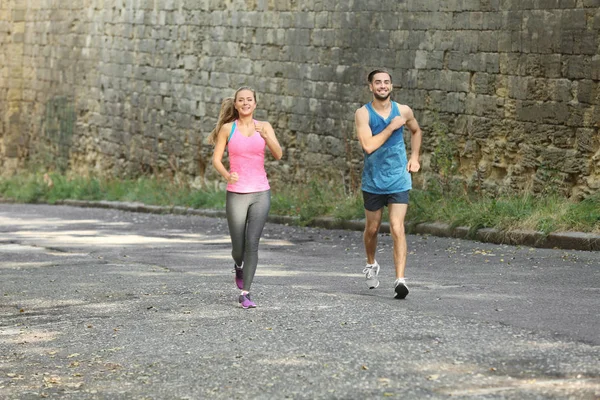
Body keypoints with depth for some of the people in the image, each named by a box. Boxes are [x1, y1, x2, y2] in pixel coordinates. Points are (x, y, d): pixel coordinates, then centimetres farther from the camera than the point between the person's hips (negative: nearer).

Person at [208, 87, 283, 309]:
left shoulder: (264, 127, 4)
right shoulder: (227, 128, 2)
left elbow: (278, 155, -8)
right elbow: (216, 159, 4)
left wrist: (265, 136, -26)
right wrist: (226, 175, -17)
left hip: (260, 193, 0)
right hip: (236, 194, 0)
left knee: (252, 242, -12)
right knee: (238, 247, 4)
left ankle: (245, 294, -6)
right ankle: (239, 265, 41)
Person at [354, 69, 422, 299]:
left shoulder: (403, 111, 1)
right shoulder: (363, 114, -8)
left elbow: (416, 131, 23)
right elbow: (368, 145, -21)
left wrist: (414, 157, 12)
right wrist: (391, 127, -18)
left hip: (398, 181, 0)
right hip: (372, 182, 0)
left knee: (397, 229, -13)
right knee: (372, 228, 16)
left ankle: (400, 280, -19)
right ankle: (371, 265, 44)